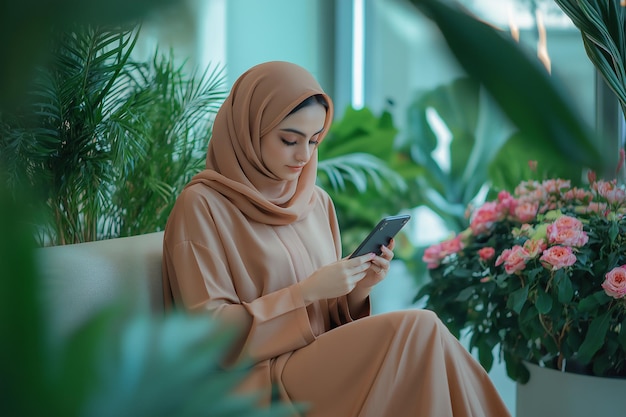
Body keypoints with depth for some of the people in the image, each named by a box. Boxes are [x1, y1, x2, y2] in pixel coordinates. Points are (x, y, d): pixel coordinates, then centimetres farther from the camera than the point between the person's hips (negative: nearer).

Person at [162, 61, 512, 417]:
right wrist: (306, 292, -15)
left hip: (324, 369, 6)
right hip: (261, 379, -5)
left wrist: (358, 288, -5)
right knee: (419, 329, -24)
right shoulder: (202, 205, -5)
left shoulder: (317, 202, 12)